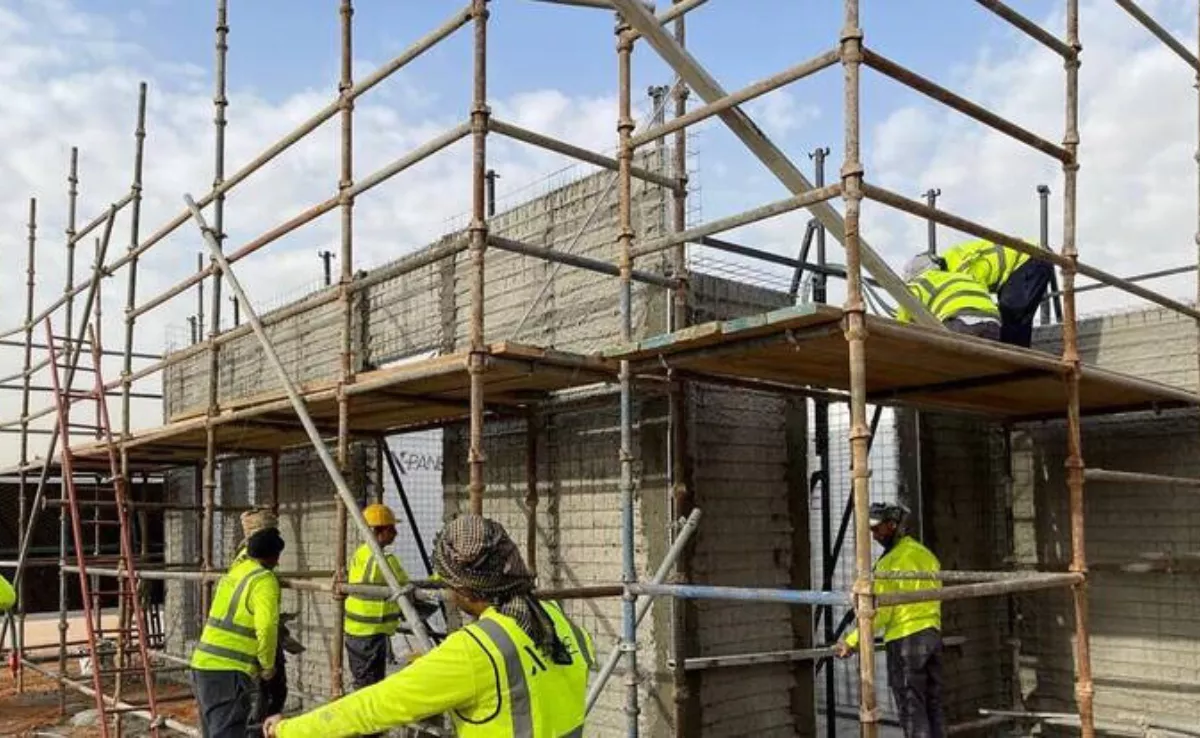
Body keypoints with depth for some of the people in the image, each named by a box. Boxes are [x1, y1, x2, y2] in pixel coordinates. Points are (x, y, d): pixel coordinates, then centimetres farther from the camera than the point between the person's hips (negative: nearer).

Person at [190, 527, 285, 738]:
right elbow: (266, 627, -20)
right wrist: (268, 665, -7)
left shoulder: (234, 571, 13)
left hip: (203, 664, 9)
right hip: (228, 672, -9)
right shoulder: (264, 580, -10)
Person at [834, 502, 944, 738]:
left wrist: (851, 642, -10)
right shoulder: (925, 553, 9)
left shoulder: (889, 562, -14)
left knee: (911, 708, -2)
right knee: (933, 704, 13)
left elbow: (879, 612, -16)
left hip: (904, 640, -8)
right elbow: (935, 600, 15)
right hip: (932, 635, 8)